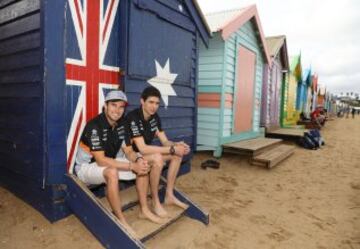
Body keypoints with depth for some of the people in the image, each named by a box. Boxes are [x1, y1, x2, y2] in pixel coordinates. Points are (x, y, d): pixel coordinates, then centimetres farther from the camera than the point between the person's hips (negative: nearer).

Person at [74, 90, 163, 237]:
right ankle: (120, 220, -22)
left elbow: (128, 151, -1)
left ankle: (144, 209, 4)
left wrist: (138, 160, -25)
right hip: (86, 167, -7)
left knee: (143, 165, -5)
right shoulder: (94, 126, -27)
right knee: (112, 172, -39)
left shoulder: (121, 124, -4)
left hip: (109, 163, 8)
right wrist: (132, 166, -34)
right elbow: (101, 160, -32)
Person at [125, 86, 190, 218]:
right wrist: (172, 149, -32)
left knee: (178, 154, -3)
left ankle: (169, 195, 3)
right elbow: (143, 148, -33)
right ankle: (155, 201, -16)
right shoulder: (133, 118, -26)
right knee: (158, 158, -35)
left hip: (147, 153, 8)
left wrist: (176, 145, -23)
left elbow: (165, 141, 0)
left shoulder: (155, 117, -1)